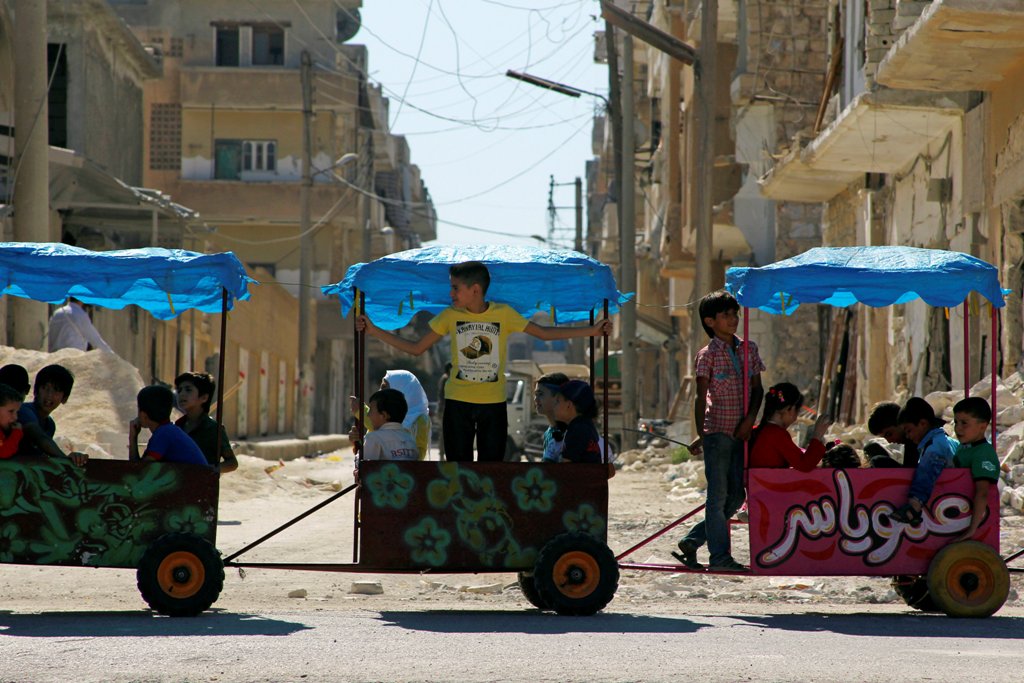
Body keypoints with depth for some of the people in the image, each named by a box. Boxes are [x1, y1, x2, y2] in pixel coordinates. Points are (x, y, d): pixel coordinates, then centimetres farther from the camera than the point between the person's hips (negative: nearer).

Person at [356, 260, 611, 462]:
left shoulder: (504, 314, -4)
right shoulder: (450, 316, -1)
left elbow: (544, 332, 2)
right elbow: (416, 348, 5)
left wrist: (591, 331, -3)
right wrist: (375, 331, -2)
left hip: (494, 403, -1)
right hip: (458, 403, 1)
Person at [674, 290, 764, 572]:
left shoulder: (748, 349, 10)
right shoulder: (708, 355, -5)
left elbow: (757, 388, 12)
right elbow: (701, 397, -9)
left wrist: (751, 418, -5)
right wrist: (700, 436, -15)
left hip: (741, 432, 6)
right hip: (717, 430, -6)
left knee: (736, 496, 7)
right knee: (718, 495, -4)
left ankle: (691, 542, 17)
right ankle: (720, 556, -1)